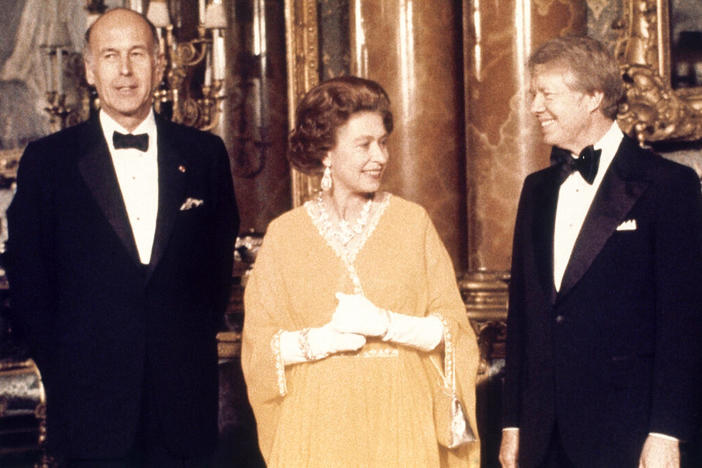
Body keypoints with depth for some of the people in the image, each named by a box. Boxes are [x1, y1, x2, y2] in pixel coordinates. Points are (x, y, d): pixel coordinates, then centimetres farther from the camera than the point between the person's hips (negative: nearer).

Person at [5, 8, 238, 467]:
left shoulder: (204, 154, 7)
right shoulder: (48, 159, 2)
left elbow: (220, 261, 12)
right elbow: (27, 278, 3)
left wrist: (196, 340, 4)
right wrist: (64, 368, -1)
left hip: (182, 395, 2)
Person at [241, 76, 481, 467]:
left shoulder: (412, 221, 2)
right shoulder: (285, 234, 2)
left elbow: (453, 328, 0)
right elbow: (259, 343, 1)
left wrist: (386, 324, -15)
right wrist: (317, 341, -15)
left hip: (400, 420, 0)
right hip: (320, 426, 0)